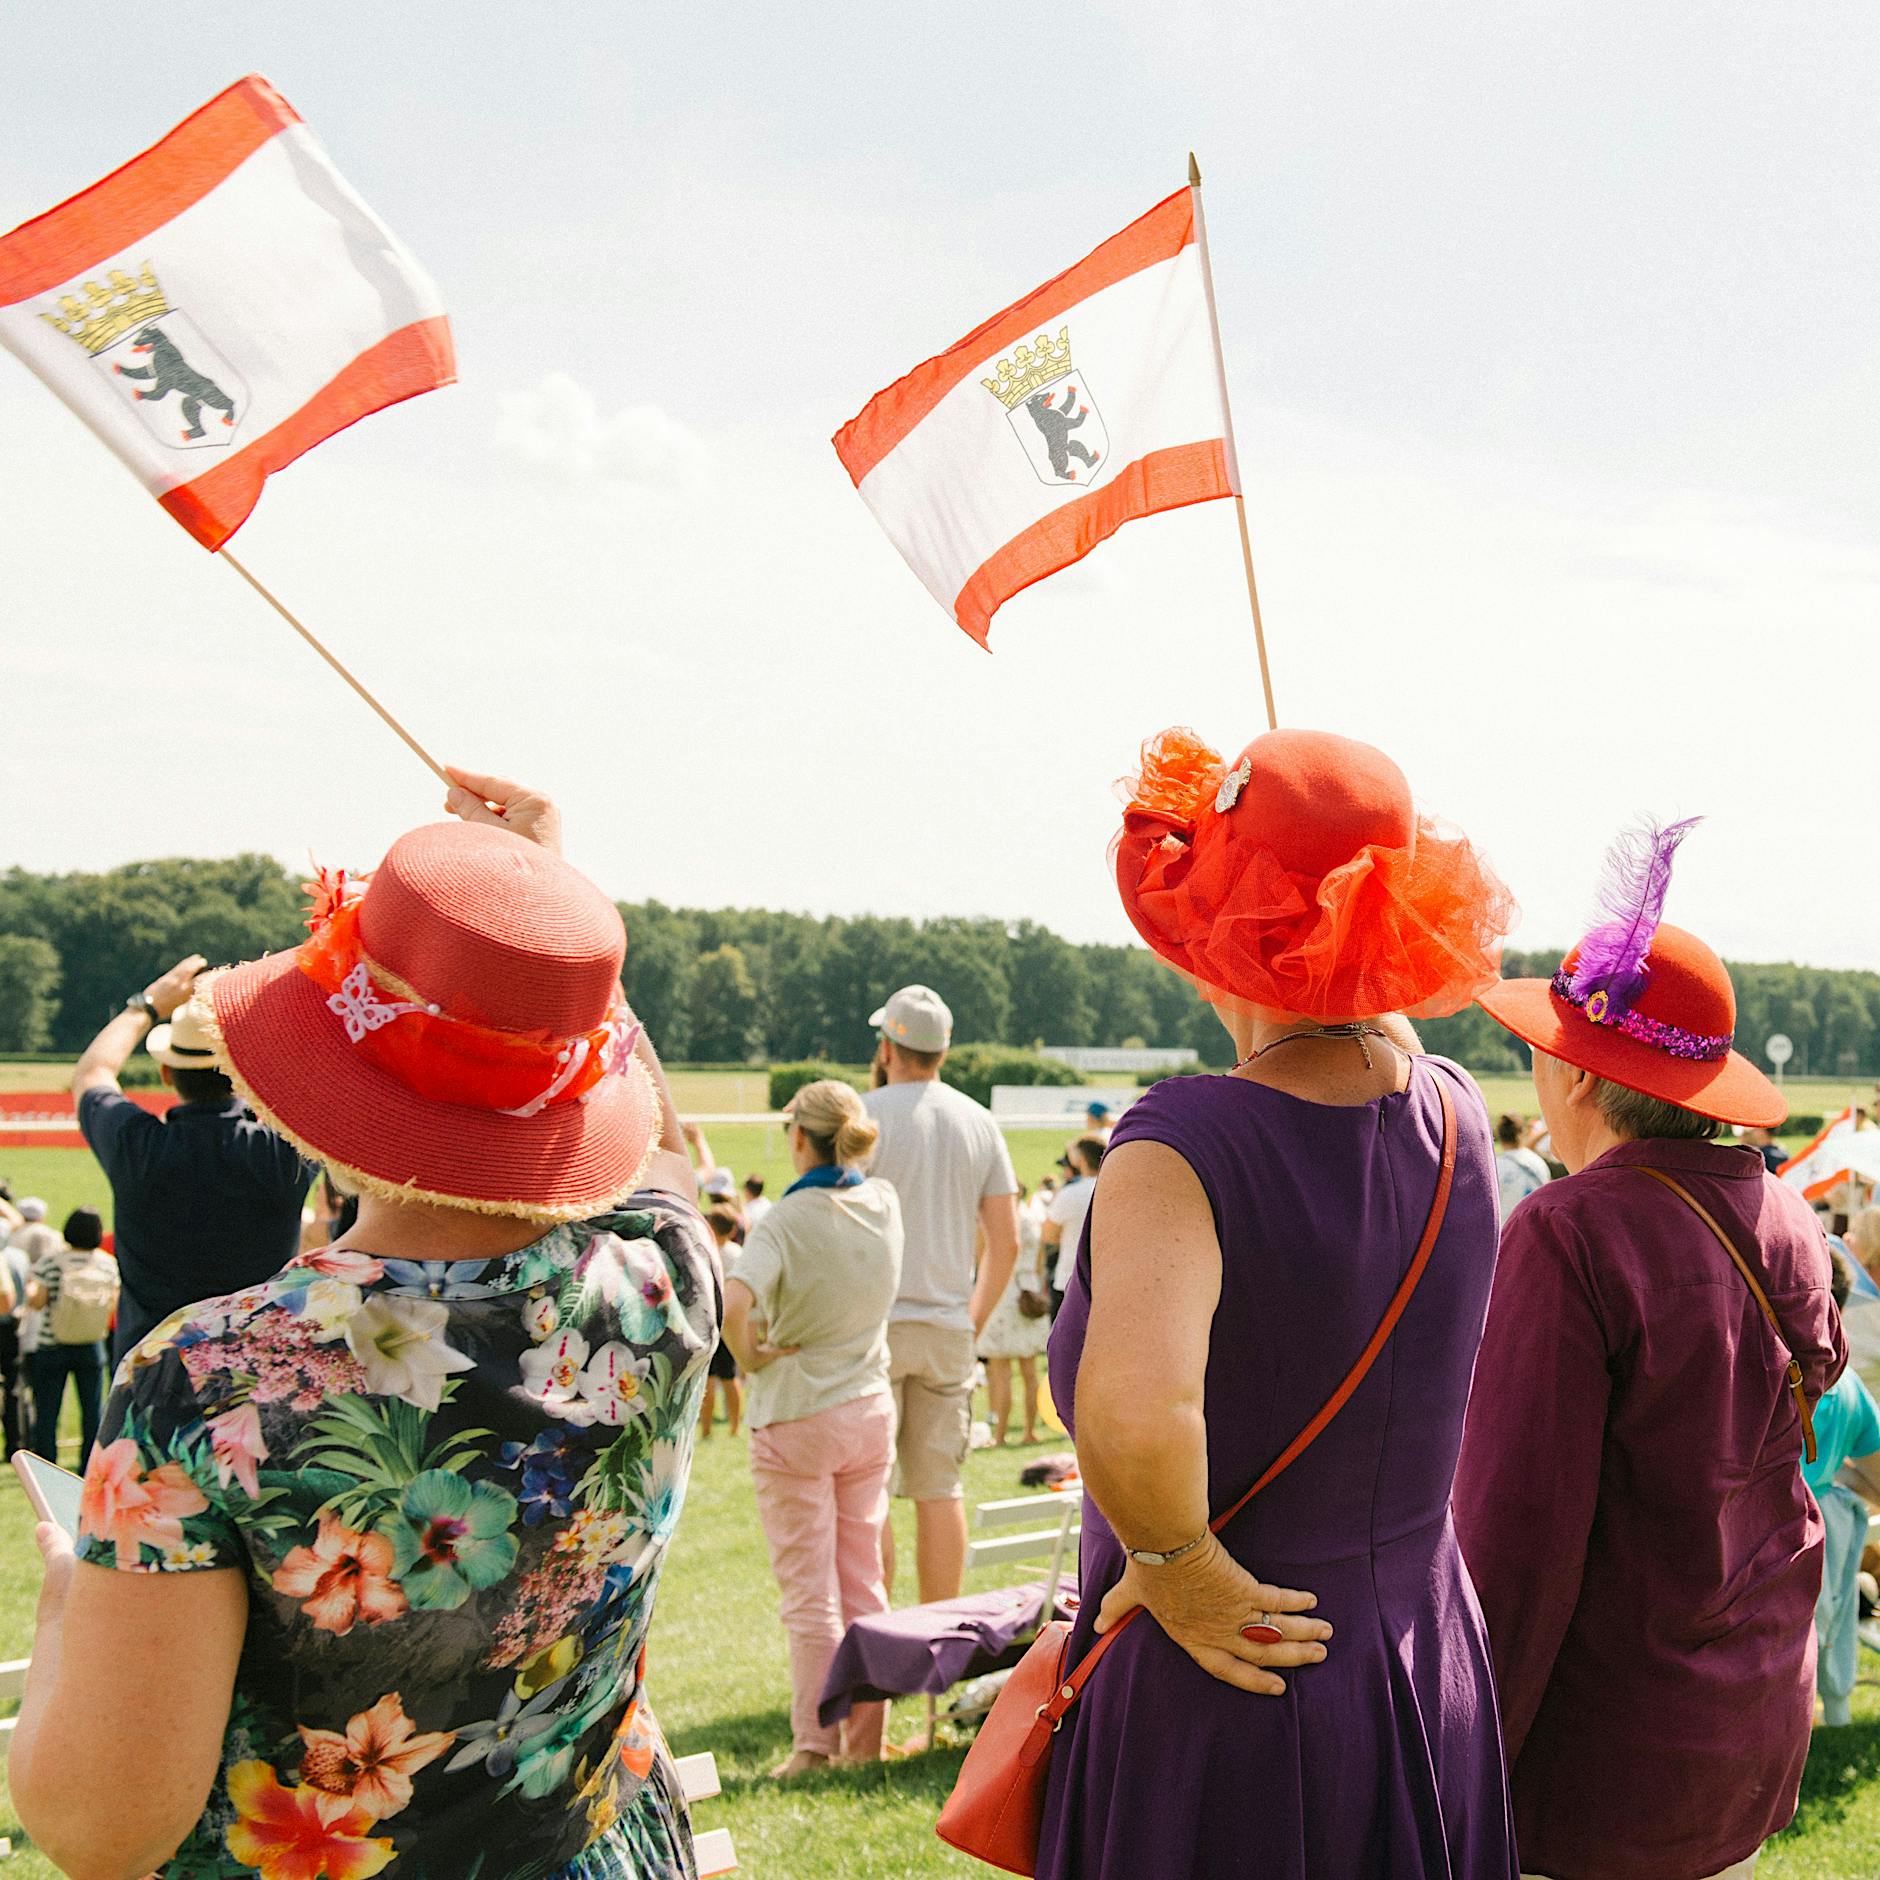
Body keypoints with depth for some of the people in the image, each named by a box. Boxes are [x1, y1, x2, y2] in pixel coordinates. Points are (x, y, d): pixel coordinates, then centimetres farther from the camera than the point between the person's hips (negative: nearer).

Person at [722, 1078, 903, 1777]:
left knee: (809, 1592, 3)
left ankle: (814, 1741, 7)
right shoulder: (885, 1204, -3)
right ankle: (866, 1739, 18)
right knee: (863, 1584, 13)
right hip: (872, 1411, 5)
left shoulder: (785, 1222, -19)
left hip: (796, 1418, -5)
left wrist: (750, 1357, -19)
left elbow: (734, 1303, -34)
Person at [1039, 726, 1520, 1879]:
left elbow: (1133, 1407, -41)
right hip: (1435, 1679, 6)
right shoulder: (1457, 1121, -6)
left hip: (1219, 1707, -5)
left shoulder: (1188, 1142, -24)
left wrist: (1173, 1564, -24)